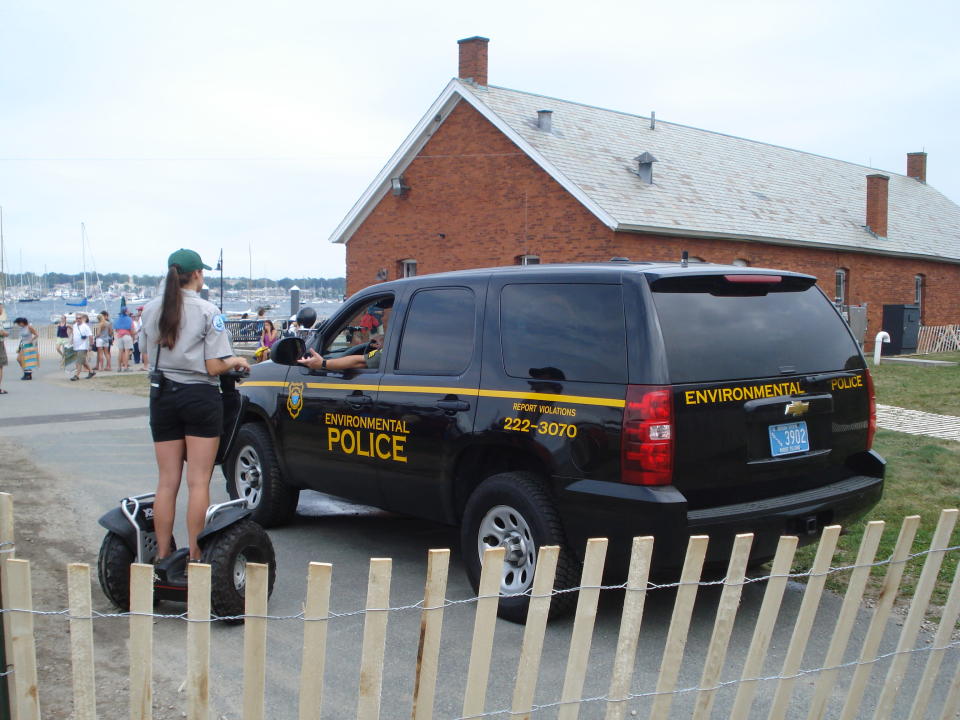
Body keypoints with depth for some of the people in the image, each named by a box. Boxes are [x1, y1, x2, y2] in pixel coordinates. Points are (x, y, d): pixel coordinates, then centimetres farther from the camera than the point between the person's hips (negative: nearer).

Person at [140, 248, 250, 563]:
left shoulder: (151, 310, 4)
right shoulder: (208, 312, -10)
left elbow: (149, 352, 11)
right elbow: (214, 366, -13)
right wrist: (235, 361, 6)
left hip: (162, 396, 4)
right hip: (200, 397, -4)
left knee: (167, 482, 9)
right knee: (198, 482, 1)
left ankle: (162, 558, 13)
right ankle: (195, 558, 4)